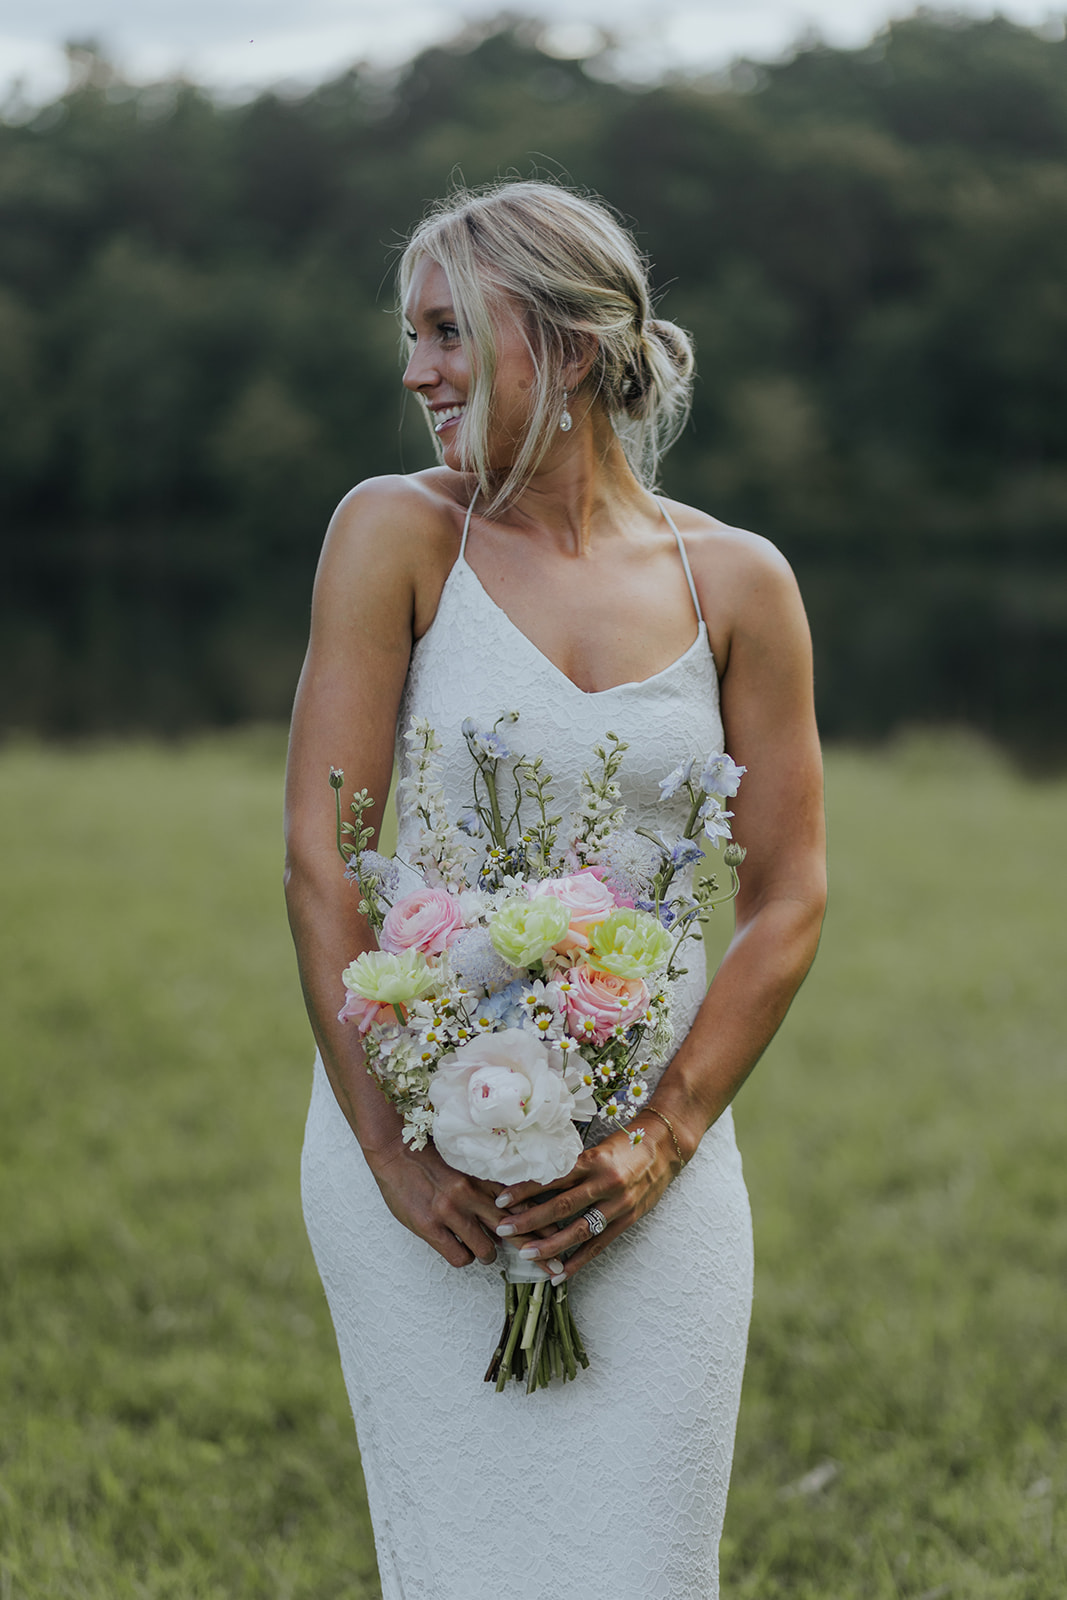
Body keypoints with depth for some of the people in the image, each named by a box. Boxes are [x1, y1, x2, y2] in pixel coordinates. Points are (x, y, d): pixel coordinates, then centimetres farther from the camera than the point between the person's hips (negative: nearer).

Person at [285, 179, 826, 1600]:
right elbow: (320, 856, -6)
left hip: (647, 1149, 1)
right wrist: (390, 1142, -11)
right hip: (421, 1140, -1)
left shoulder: (737, 583, 2)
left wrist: (665, 1138, -7)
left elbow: (789, 899, 4)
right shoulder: (396, 535, -3)